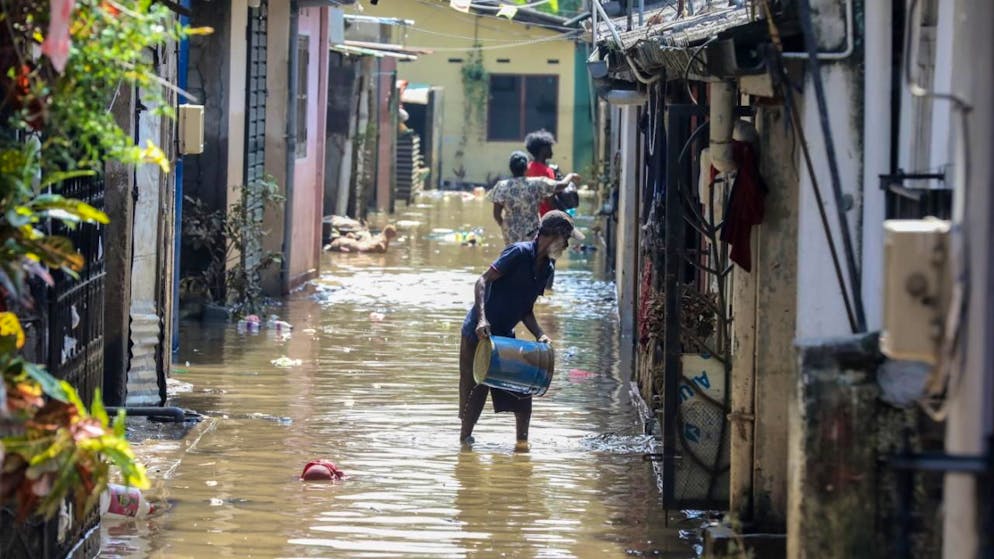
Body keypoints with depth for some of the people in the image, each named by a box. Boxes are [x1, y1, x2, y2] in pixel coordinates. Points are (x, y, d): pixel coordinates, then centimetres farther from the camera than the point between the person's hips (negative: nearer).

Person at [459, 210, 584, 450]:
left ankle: (522, 440, 8)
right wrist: (482, 318, -33)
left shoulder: (547, 268, 7)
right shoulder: (520, 253, -17)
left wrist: (539, 334, -5)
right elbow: (483, 281, -21)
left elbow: (526, 310, 13)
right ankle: (465, 437, 14)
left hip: (504, 335, 8)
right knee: (476, 389, 0)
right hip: (479, 332, -8)